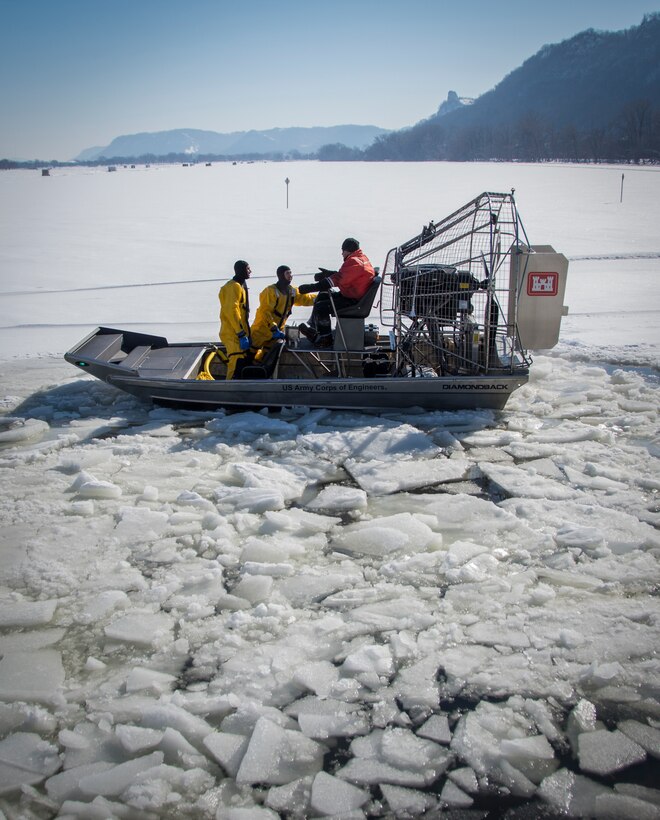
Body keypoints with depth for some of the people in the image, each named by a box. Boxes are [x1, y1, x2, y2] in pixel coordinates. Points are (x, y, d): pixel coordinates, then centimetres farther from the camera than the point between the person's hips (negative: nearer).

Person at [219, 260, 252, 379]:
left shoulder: (240, 286, 20)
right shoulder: (234, 286, -13)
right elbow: (232, 311, -21)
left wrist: (245, 332, 22)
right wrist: (242, 334, -23)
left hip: (239, 333, 11)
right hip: (234, 334, -11)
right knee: (237, 364, -18)